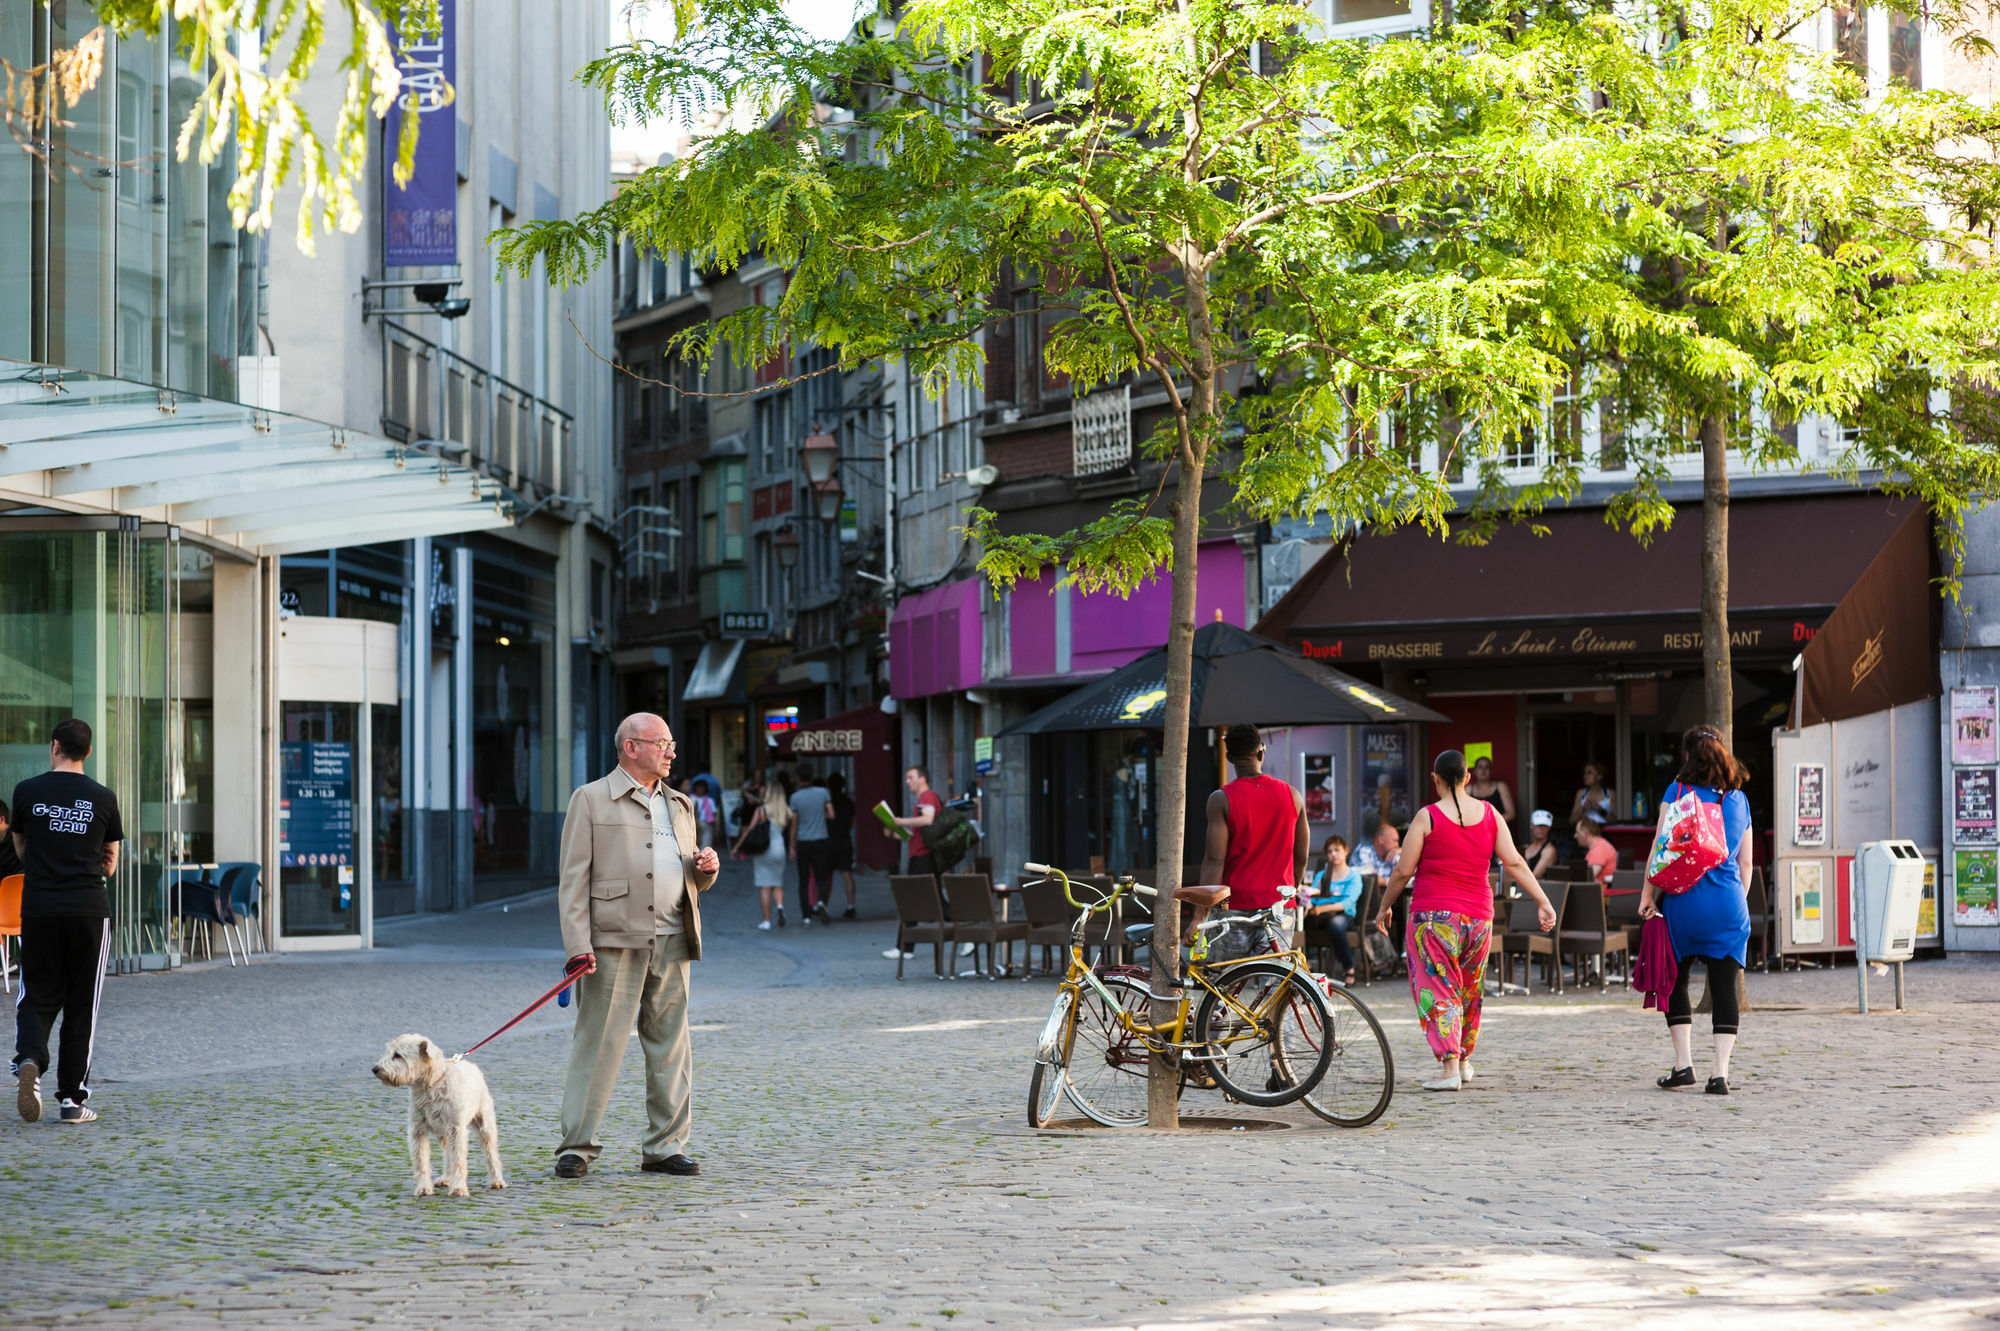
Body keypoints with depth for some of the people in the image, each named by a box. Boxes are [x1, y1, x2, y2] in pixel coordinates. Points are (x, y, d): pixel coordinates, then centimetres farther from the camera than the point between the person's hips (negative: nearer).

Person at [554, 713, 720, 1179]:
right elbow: (573, 880, -4)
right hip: (614, 942, -6)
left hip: (672, 942, 6)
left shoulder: (679, 805, 20)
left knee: (670, 1045, 6)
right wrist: (578, 947, -13)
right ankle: (577, 1146, 1)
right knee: (598, 1043, -6)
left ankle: (665, 1147, 12)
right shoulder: (591, 800, 2)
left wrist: (706, 869, 2)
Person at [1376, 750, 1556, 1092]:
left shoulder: (1427, 817, -8)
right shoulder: (1489, 814, 4)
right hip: (1478, 916, 5)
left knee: (1438, 990, -3)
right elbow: (1514, 863, 1)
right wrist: (1543, 902, 4)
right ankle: (1464, 1060, 33)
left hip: (1433, 915, -5)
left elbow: (1403, 871, -5)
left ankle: (1449, 1067, -14)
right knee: (1470, 990, 19)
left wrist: (1385, 907, 8)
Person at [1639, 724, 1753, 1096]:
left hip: (1685, 898, -3)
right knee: (1725, 987, 2)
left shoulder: (1678, 793, 0)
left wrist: (1648, 893, -1)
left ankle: (1683, 1063, 6)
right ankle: (1721, 1072, -5)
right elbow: (1745, 862, 16)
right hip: (1729, 904, 3)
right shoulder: (1739, 799, 12)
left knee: (1674, 981, 11)